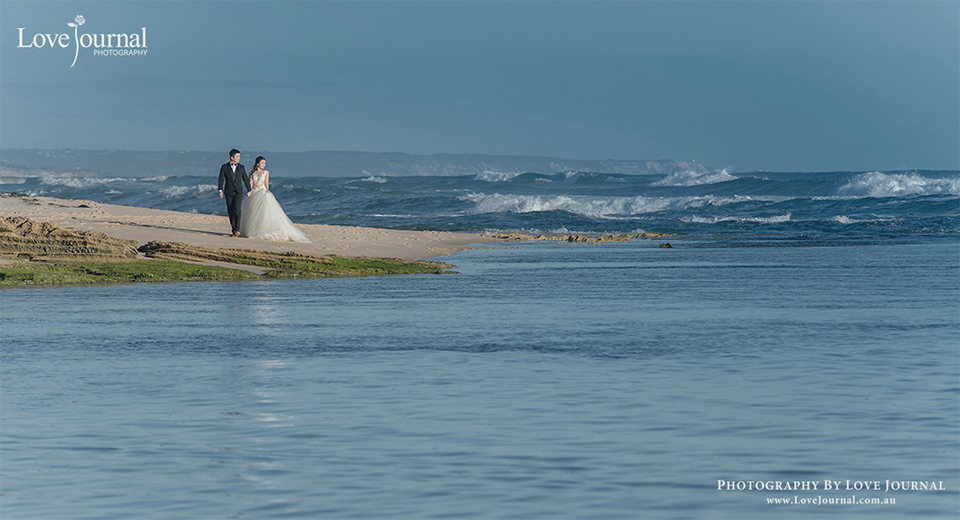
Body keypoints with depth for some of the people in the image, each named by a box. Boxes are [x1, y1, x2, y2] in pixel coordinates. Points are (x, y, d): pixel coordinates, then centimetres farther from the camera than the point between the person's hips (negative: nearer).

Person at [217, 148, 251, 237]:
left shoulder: (241, 168, 9)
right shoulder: (224, 167, 3)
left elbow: (246, 179, 15)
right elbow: (221, 179, 0)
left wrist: (249, 190, 16)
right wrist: (220, 190, -11)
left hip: (238, 192, -1)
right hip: (228, 192, 1)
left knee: (237, 209, -18)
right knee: (230, 212, 3)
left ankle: (237, 229, -24)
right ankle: (233, 230, 12)